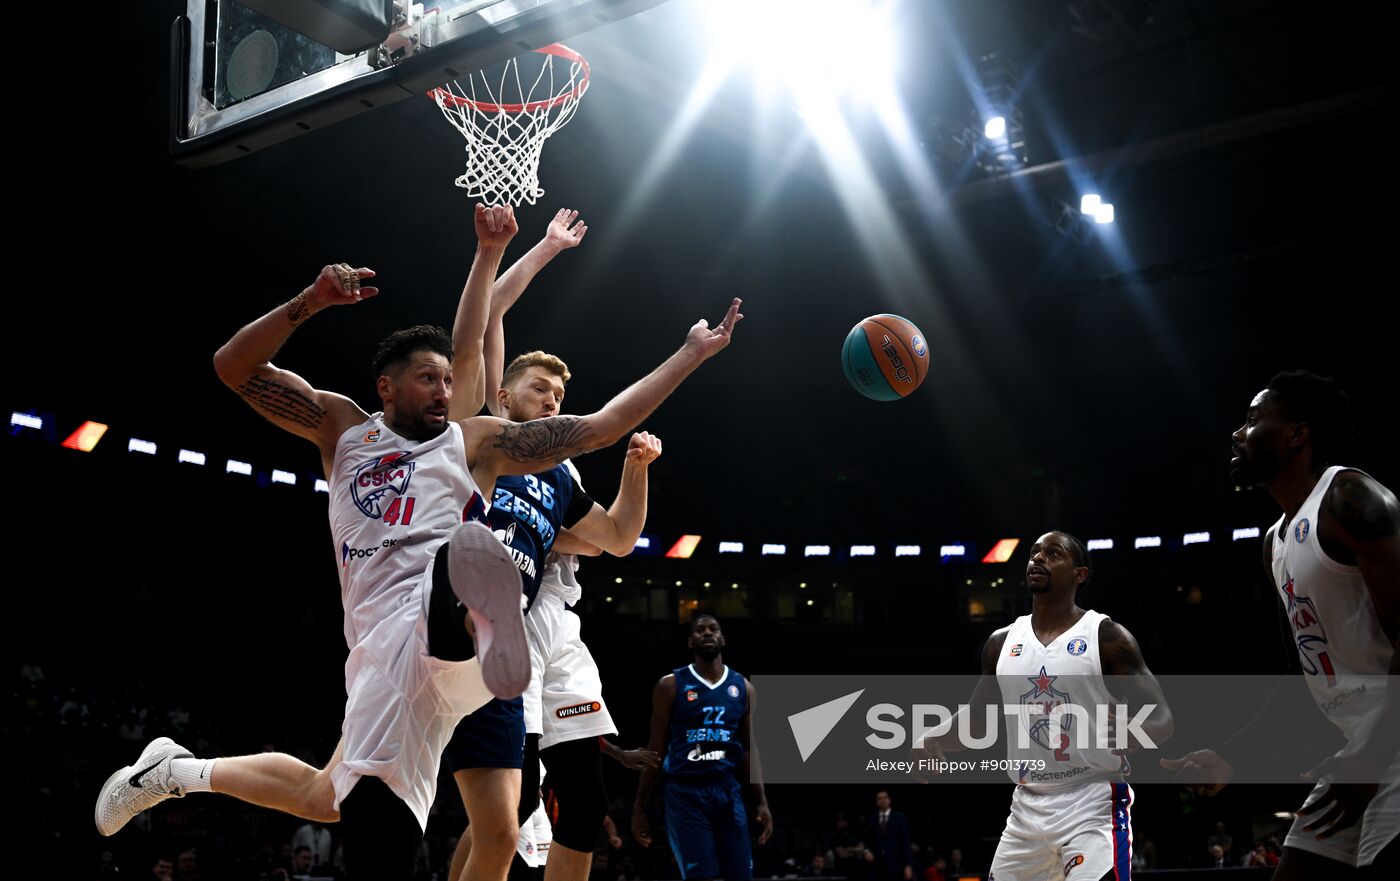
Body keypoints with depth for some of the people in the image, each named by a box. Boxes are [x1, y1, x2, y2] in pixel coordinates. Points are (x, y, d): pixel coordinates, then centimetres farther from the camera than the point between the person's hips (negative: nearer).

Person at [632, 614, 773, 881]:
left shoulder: (742, 687, 10)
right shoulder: (671, 685, 0)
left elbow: (750, 749, 14)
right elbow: (656, 748, 2)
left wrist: (762, 802, 6)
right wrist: (639, 807, 1)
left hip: (728, 792, 4)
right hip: (685, 793, -4)